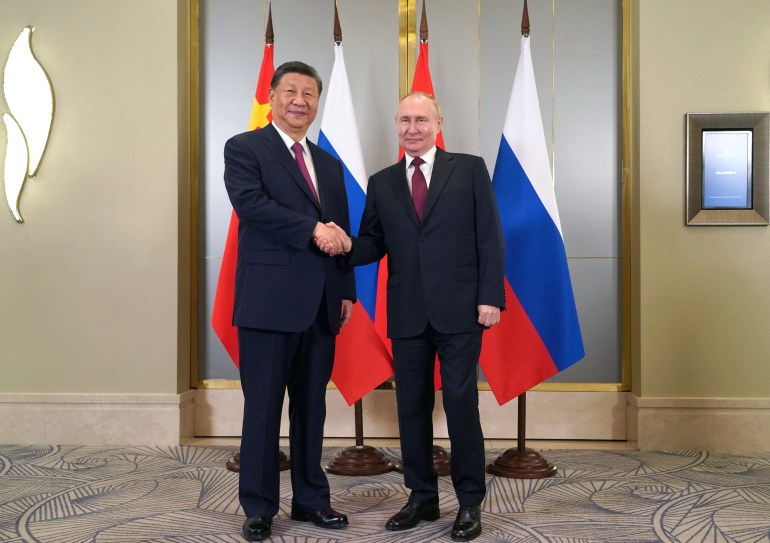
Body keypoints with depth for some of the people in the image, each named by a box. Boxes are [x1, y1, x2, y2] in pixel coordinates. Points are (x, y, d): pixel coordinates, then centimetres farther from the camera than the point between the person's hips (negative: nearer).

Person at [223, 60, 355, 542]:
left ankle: (311, 498, 24)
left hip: (321, 305, 6)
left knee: (312, 406, 12)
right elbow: (250, 203, -16)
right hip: (270, 299, -5)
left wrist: (347, 291, 11)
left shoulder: (330, 164, 19)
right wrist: (312, 228, -19)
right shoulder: (244, 148, 1)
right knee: (263, 407, 2)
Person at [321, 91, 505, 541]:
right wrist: (348, 246, -15)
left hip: (459, 310, -3)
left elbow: (490, 238, -1)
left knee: (461, 404, -1)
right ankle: (423, 498, 23)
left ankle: (470, 503, 14)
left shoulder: (470, 169, 4)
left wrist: (490, 297, -9)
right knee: (412, 407, 9)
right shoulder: (381, 183, 13)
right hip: (407, 314, 4)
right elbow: (374, 244, 8)